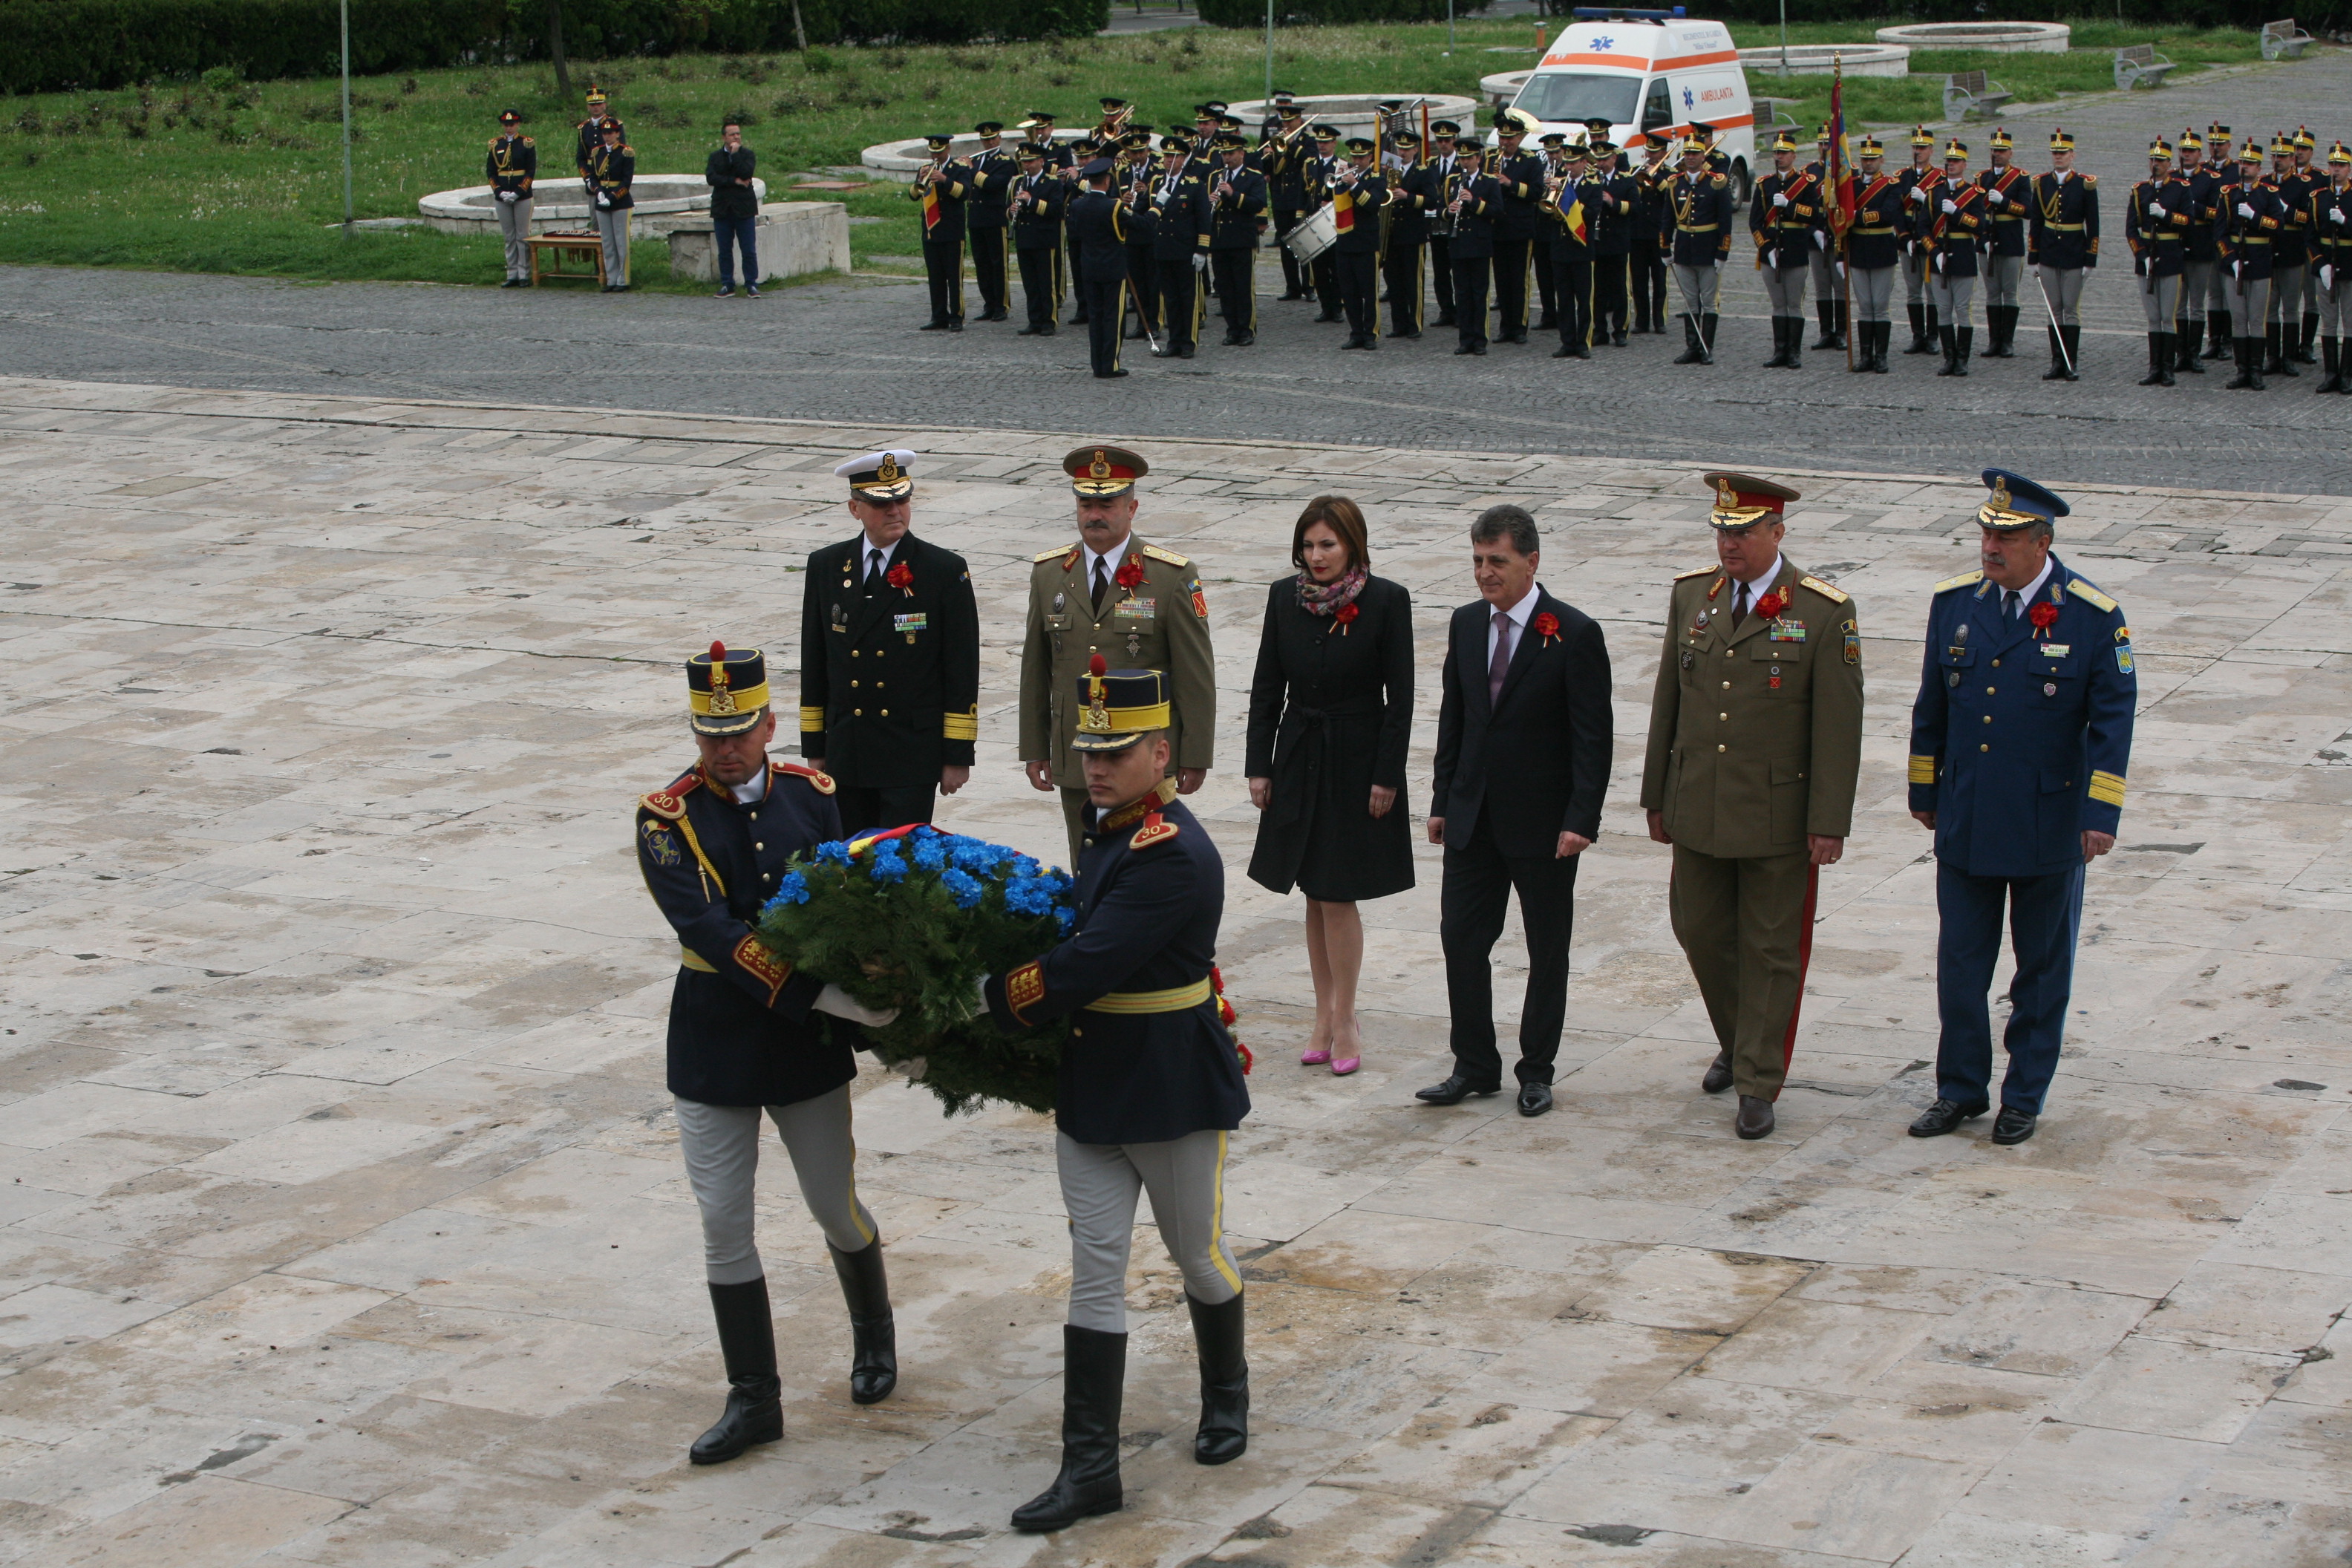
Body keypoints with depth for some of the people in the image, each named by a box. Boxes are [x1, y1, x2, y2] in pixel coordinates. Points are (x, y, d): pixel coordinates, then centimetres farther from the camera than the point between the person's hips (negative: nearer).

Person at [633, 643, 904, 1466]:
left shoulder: (811, 794, 0)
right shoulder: (667, 818, -11)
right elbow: (712, 933, -22)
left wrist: (874, 1002, -12)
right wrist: (818, 994, -29)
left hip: (807, 1044, 2)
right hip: (714, 1044, -2)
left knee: (836, 1208, 12)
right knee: (724, 1224, 2)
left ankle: (873, 1333, 40)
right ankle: (753, 1398, 14)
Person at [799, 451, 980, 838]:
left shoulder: (945, 571, -5)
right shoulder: (825, 567, 6)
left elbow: (962, 670, -4)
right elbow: (814, 663, 10)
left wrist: (958, 754, -6)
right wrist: (814, 747, 9)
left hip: (913, 754, -3)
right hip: (846, 754, 3)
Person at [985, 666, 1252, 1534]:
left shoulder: (1173, 857, -24)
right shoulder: (1111, 828, 5)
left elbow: (1084, 968, -28)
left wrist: (984, 1001, -21)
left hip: (1175, 1094, -8)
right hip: (1090, 1086, 8)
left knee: (1198, 1255, 14)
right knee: (1095, 1270, 5)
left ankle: (1226, 1397, 41)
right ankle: (1090, 1466, 7)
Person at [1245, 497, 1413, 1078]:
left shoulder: (1386, 601, -10)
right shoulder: (1284, 597, 1)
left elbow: (1400, 697, -8)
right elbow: (1267, 688, 6)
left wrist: (1387, 776, -10)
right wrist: (1260, 765, 3)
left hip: (1358, 762, -4)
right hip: (1300, 760, 4)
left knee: (1339, 895, -3)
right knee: (1315, 896, 9)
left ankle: (1343, 1019, 9)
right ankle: (1326, 1017, 18)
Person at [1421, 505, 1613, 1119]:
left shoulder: (1574, 633, -11)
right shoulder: (1466, 625, 6)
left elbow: (1593, 737, -12)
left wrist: (1580, 820, -17)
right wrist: (1442, 801, 9)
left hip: (1543, 821, -5)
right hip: (1474, 816, 5)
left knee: (1547, 951, 7)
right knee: (1461, 940, 4)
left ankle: (1537, 1071, 18)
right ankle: (1474, 1067, 16)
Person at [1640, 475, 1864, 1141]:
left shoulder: (1824, 612, -11)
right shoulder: (1691, 595, 3)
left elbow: (1838, 727, -10)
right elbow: (1668, 702, 10)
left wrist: (1829, 824, -12)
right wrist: (1657, 797, 11)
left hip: (1779, 817, -4)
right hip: (1699, 811, 5)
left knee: (1770, 950, 4)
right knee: (1700, 932, 14)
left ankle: (1758, 1085, 13)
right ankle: (1737, 1043, 37)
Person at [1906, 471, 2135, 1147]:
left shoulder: (2093, 616, -10)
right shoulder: (1954, 602, 1)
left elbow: (2112, 719, -8)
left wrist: (2101, 815, -13)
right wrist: (1924, 791, 14)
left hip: (2048, 830, -3)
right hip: (1965, 824, 3)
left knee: (2042, 967, 9)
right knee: (1959, 963, 7)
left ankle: (2025, 1095, 21)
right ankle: (1961, 1089, 20)